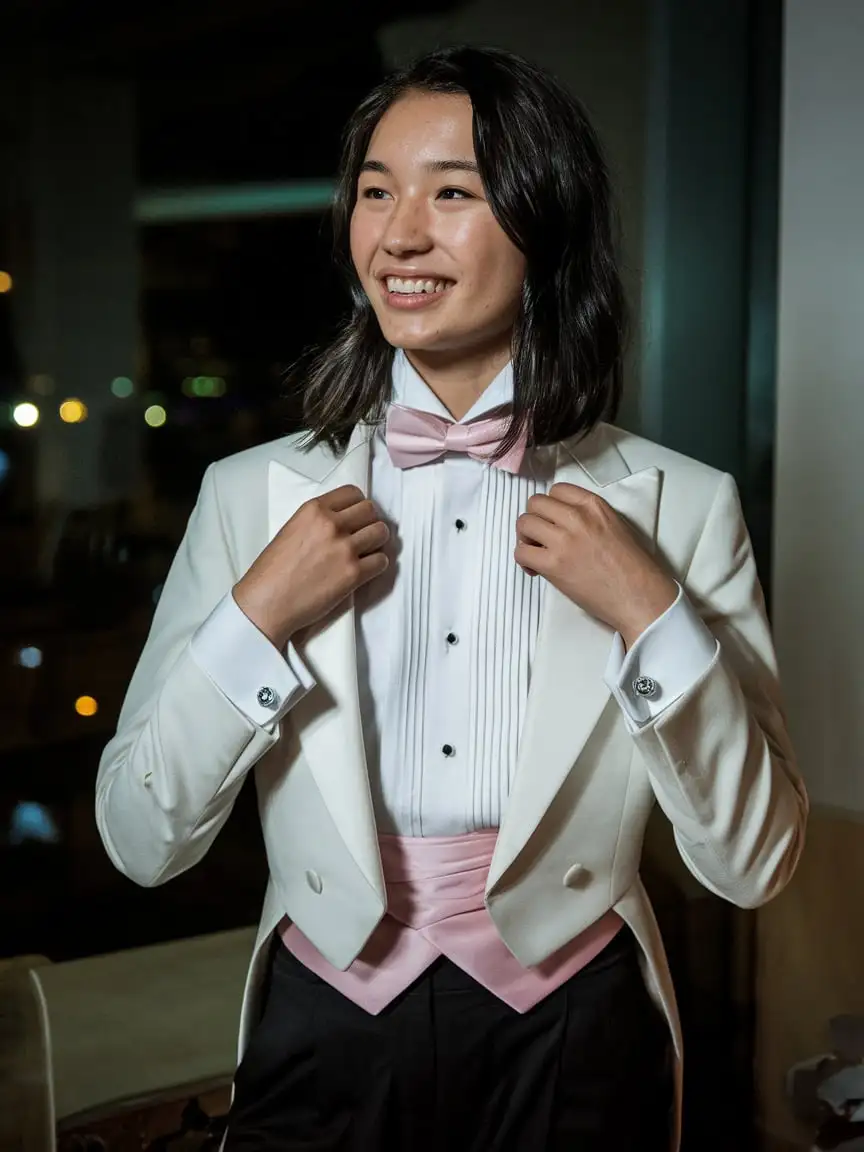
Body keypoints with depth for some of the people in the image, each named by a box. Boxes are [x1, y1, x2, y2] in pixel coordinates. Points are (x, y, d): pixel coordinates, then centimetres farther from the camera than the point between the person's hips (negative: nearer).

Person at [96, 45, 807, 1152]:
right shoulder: (251, 495, -4)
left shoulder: (682, 507, -7)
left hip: (573, 1049, 0)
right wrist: (256, 619, -16)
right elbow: (140, 840, -3)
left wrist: (652, 619, -18)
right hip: (324, 1033, 1)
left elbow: (752, 864, -6)